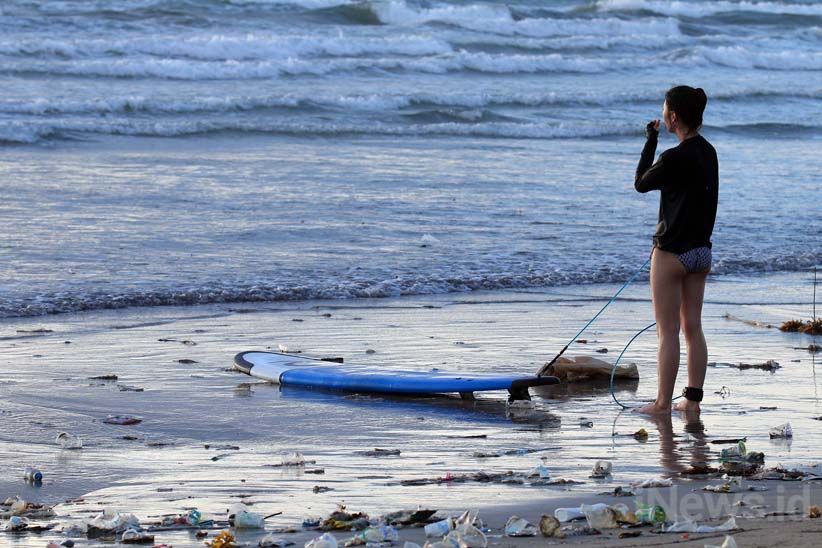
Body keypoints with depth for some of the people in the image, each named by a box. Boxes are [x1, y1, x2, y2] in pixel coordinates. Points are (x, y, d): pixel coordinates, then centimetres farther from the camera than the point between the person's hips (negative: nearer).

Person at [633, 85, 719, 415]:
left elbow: (641, 184, -3)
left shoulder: (675, 158, -20)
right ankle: (693, 400, 13)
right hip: (701, 250, 8)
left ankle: (663, 403, 3)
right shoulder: (708, 152, 6)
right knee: (693, 328, 11)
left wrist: (650, 141, 3)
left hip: (672, 254, -8)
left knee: (668, 331, -1)